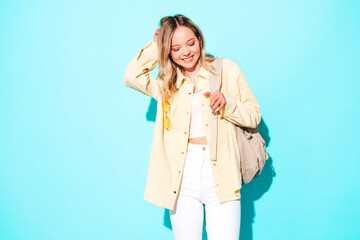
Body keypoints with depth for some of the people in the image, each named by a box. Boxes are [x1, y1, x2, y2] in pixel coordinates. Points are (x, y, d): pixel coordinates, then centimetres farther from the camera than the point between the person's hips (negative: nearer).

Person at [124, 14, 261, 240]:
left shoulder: (226, 69, 8)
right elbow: (132, 77, -1)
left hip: (220, 173, -2)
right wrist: (155, 44, 7)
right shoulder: (167, 82, 15)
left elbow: (254, 115, 8)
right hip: (182, 175, 2)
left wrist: (227, 103, -11)